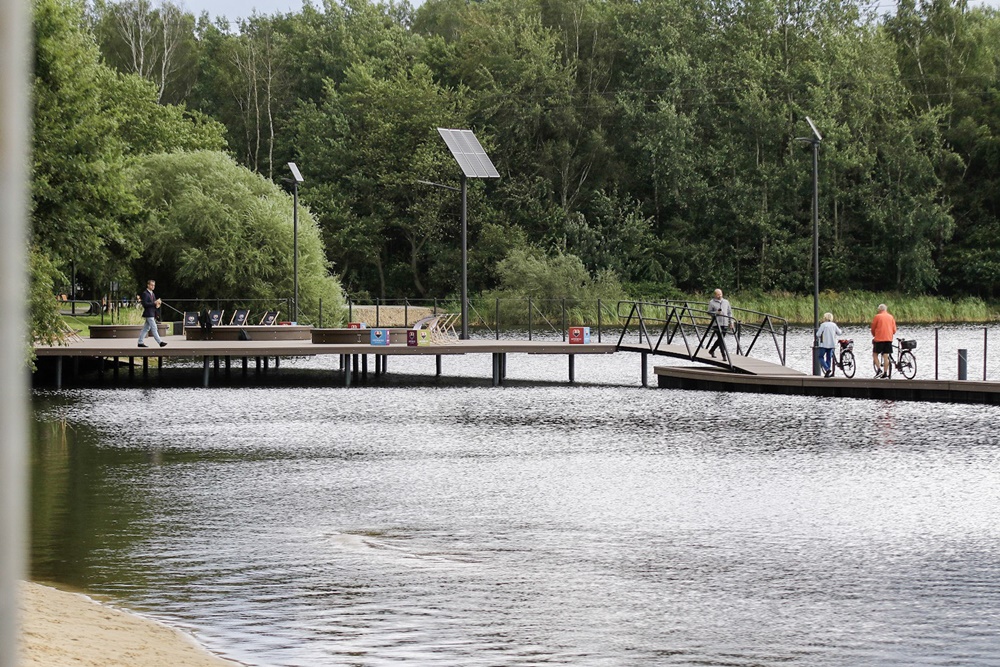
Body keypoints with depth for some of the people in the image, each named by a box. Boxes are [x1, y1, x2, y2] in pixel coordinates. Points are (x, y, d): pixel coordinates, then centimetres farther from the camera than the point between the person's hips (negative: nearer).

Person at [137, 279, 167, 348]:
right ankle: (160, 342, -12)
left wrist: (157, 304, 1)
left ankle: (140, 342, 13)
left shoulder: (152, 294, 17)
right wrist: (154, 303, -21)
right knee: (154, 328, -10)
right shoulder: (145, 294, -11)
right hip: (148, 313, -9)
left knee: (146, 328, 10)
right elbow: (145, 304, -19)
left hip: (152, 313, 9)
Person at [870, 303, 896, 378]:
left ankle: (879, 370, -10)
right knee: (886, 356, 5)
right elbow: (894, 330, 11)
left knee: (875, 354, 5)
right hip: (889, 339, 4)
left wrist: (874, 335, 23)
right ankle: (885, 373, 3)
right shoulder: (891, 317, 9)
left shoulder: (877, 316, -2)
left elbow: (873, 328, 4)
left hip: (879, 338, -4)